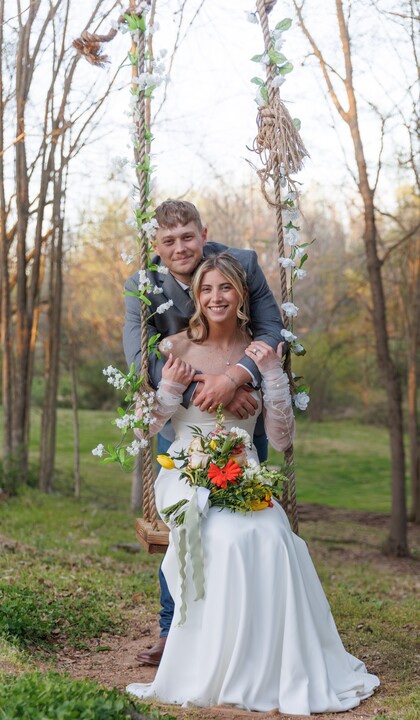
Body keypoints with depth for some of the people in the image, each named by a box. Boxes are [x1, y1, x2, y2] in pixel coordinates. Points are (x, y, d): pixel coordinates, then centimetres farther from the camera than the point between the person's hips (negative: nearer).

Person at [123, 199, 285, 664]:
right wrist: (204, 389, -33)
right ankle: (175, 632, 18)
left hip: (244, 416, 0)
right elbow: (140, 356, -22)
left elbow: (273, 332, -16)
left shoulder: (243, 264, -13)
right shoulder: (142, 287, -13)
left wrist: (232, 378, -34)